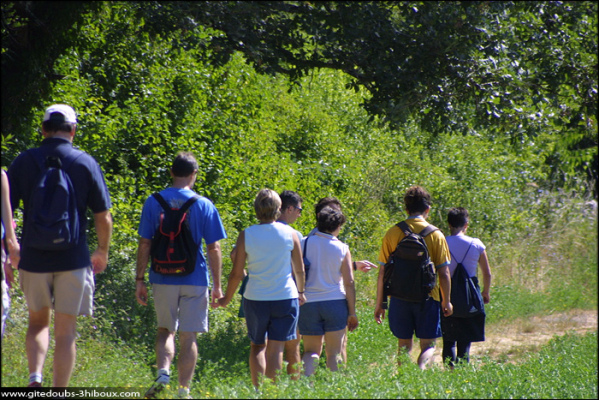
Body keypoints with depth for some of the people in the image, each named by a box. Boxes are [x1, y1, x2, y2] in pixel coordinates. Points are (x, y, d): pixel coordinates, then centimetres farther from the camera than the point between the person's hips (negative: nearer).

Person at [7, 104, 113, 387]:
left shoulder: (24, 161, 0)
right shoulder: (85, 163, -2)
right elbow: (103, 217, -1)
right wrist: (102, 252, 15)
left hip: (33, 258, 1)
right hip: (73, 259, -1)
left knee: (38, 321, 19)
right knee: (65, 331, 5)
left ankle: (35, 377, -1)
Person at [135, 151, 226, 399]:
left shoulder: (153, 202, 0)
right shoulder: (204, 206, -3)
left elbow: (144, 244, -1)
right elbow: (214, 249, -3)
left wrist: (139, 280, 4)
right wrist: (217, 285, 3)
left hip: (163, 279, 1)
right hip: (194, 280, -1)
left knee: (165, 330, 16)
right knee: (188, 336, 6)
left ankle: (163, 373, -7)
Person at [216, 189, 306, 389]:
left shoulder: (246, 235, -6)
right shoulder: (290, 233, -4)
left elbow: (237, 274, -4)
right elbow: (299, 269, 5)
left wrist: (226, 298, 11)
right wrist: (301, 292, 23)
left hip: (255, 299, 0)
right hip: (286, 297, 0)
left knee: (257, 346, 16)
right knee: (276, 348, 3)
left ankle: (258, 389, 6)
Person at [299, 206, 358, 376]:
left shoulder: (304, 243, -2)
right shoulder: (342, 249, -3)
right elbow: (349, 283, -3)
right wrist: (352, 312, 2)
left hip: (309, 303, 1)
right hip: (335, 303, -1)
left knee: (311, 351, 10)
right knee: (334, 354, 7)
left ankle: (306, 376, -18)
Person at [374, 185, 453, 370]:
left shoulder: (392, 233, 0)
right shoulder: (436, 235, -2)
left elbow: (382, 273, 1)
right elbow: (443, 273, -2)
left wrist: (379, 303, 8)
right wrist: (446, 301, 10)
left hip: (399, 297, 1)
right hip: (428, 297, -1)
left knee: (404, 346, 13)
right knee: (428, 345, 5)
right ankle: (422, 369, -21)